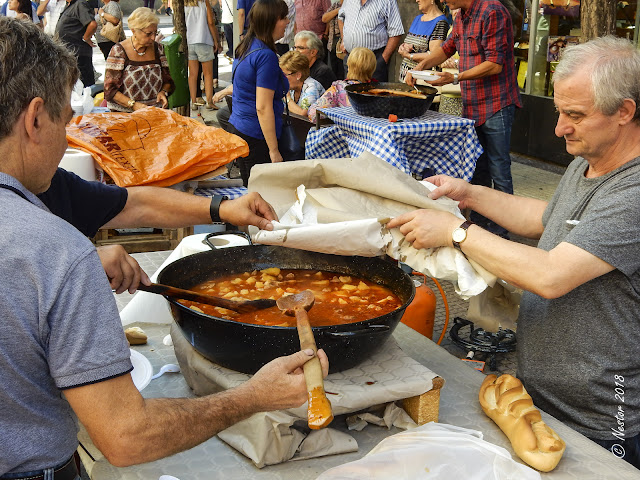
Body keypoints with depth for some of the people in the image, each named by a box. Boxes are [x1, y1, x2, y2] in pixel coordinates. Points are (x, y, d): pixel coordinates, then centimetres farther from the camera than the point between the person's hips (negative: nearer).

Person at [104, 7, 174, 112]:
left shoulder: (158, 49, 11)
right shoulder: (118, 51, -2)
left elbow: (168, 81, 21)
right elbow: (110, 90, -4)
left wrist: (163, 92, -2)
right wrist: (133, 105, -16)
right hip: (124, 114, -3)